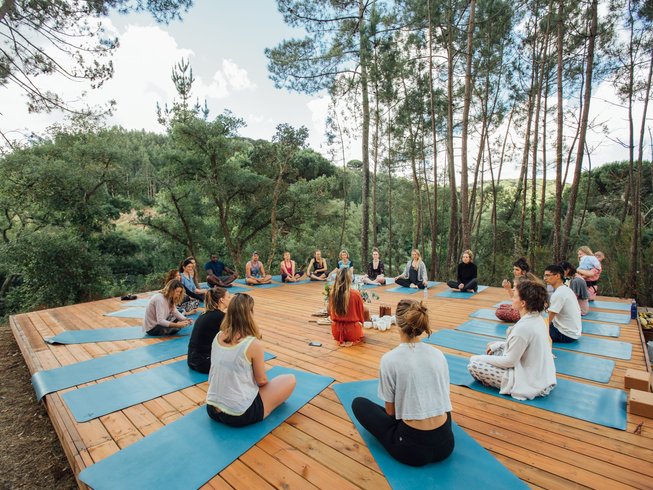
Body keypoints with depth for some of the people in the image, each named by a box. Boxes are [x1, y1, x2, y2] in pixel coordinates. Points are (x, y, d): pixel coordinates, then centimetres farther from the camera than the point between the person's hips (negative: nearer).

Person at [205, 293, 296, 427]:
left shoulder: (217, 337, -2)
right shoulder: (254, 344, -21)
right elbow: (262, 381, -6)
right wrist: (264, 381, 16)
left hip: (212, 409, 7)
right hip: (240, 415, -7)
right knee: (290, 379, 6)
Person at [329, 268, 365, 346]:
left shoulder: (332, 293, -11)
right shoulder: (356, 294, -20)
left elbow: (331, 312, 5)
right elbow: (361, 313, -4)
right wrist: (361, 322, 20)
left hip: (336, 332, 6)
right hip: (352, 332, -5)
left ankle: (341, 340, 19)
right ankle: (352, 341, 12)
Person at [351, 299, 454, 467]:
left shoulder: (389, 359, -15)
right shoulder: (438, 354, -1)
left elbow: (390, 411, -3)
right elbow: (442, 397, 12)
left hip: (412, 447, -5)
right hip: (445, 443, 5)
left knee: (358, 403, 13)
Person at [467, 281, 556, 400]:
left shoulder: (523, 327, -30)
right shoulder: (537, 318, -2)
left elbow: (509, 361, -20)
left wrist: (482, 358, -9)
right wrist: (496, 345, 9)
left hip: (530, 383, -9)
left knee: (473, 365, -9)